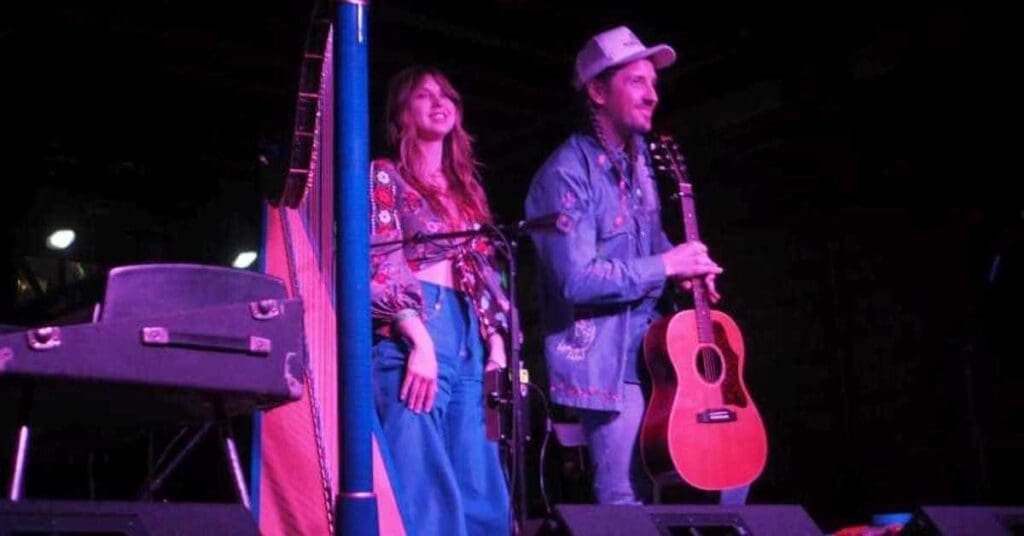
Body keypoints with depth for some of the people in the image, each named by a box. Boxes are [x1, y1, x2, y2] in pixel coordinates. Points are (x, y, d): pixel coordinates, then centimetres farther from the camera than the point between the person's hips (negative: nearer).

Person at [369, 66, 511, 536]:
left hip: (469, 338, 7)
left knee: (479, 488, 4)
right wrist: (421, 341, -18)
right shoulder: (386, 176, 3)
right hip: (414, 333, -7)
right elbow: (381, 267, -8)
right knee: (423, 488, -11)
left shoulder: (465, 187, 22)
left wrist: (496, 339, 8)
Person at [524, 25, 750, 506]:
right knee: (628, 508, -5)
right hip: (606, 362, -8)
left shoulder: (638, 161, 11)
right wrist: (665, 266, -17)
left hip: (659, 349, 8)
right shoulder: (568, 173, -16)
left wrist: (687, 265, 4)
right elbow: (577, 280, -25)